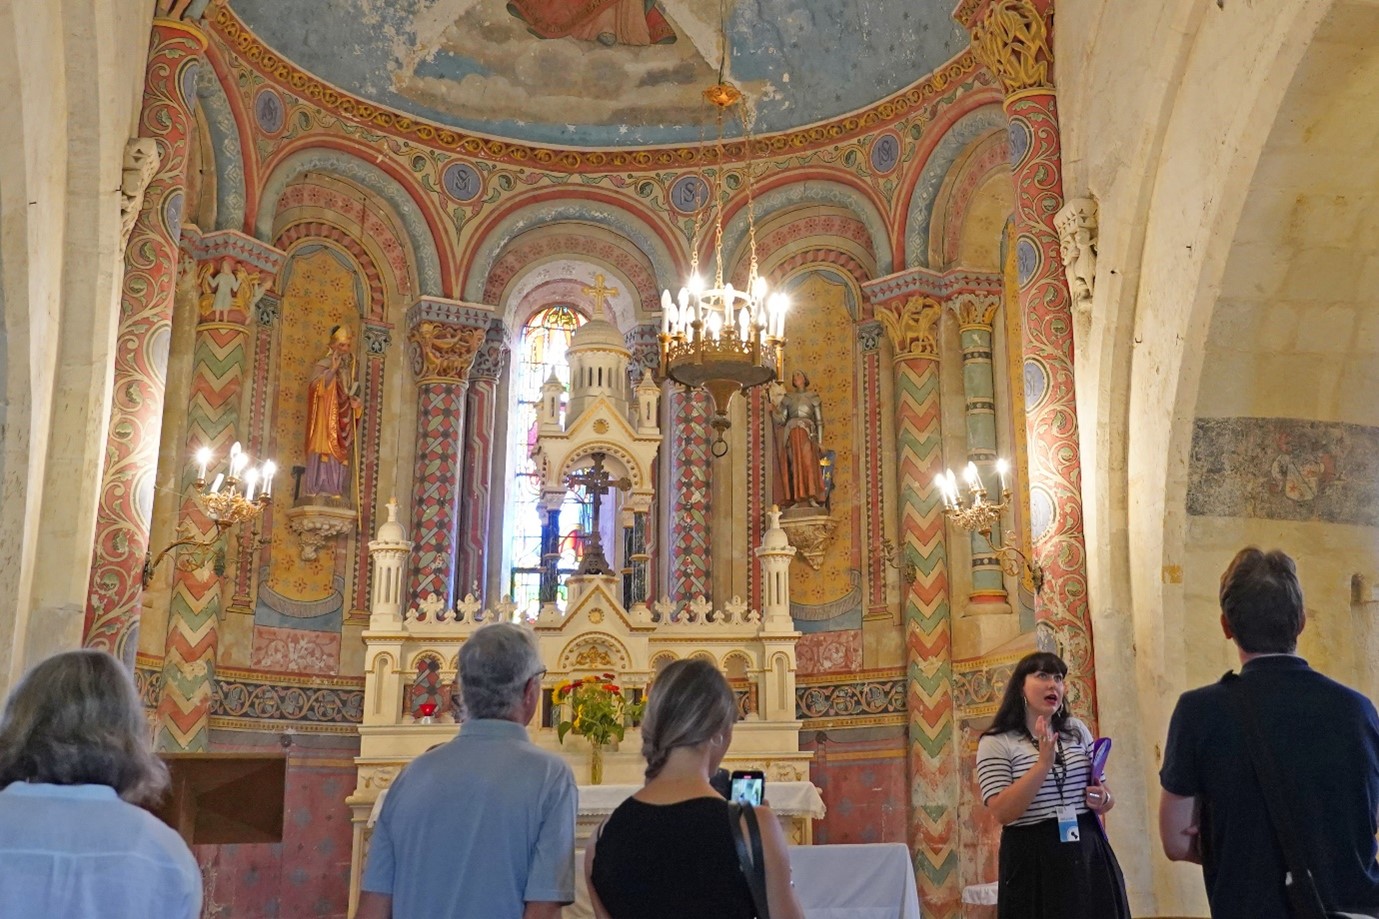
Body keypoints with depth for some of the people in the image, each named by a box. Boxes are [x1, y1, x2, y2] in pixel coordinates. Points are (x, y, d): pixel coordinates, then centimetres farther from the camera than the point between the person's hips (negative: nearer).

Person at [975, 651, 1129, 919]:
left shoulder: (1077, 730, 10)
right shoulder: (995, 743, -6)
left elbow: (1106, 797, 19)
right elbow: (1002, 812, -17)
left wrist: (1102, 799, -5)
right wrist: (1044, 762, -23)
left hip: (1088, 853, 5)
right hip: (1033, 859, -4)